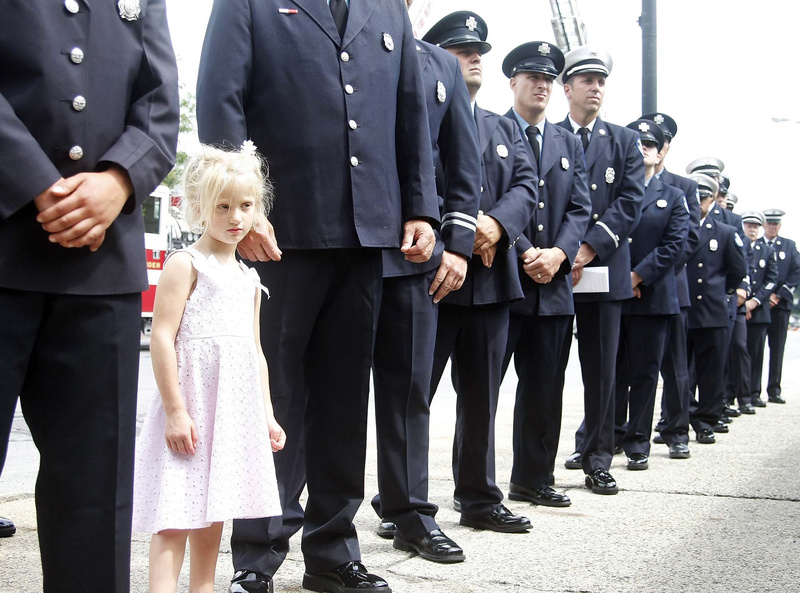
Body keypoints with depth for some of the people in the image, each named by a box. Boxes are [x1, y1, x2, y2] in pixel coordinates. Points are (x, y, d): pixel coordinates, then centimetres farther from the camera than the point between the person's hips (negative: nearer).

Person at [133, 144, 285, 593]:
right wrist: (175, 410, -18)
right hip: (191, 404, -7)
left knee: (213, 515, 12)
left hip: (237, 411, 7)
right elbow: (162, 338, -13)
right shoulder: (186, 264, -6)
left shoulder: (249, 278, 16)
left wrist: (267, 415, 17)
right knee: (177, 516, -10)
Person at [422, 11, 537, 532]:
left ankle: (480, 499, 22)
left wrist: (496, 224, -12)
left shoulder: (505, 129, 21)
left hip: (491, 277, 6)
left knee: (482, 397, 12)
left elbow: (527, 184, 8)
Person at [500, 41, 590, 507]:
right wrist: (527, 253, -15)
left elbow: (580, 207, 10)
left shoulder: (569, 144, 18)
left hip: (553, 283, 6)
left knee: (544, 389, 10)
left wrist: (559, 253, -7)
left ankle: (533, 480, 20)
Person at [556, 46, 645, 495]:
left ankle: (596, 458, 14)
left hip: (604, 269, 2)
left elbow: (631, 203, 1)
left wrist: (590, 248, -11)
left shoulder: (625, 141, 12)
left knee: (602, 368, 4)